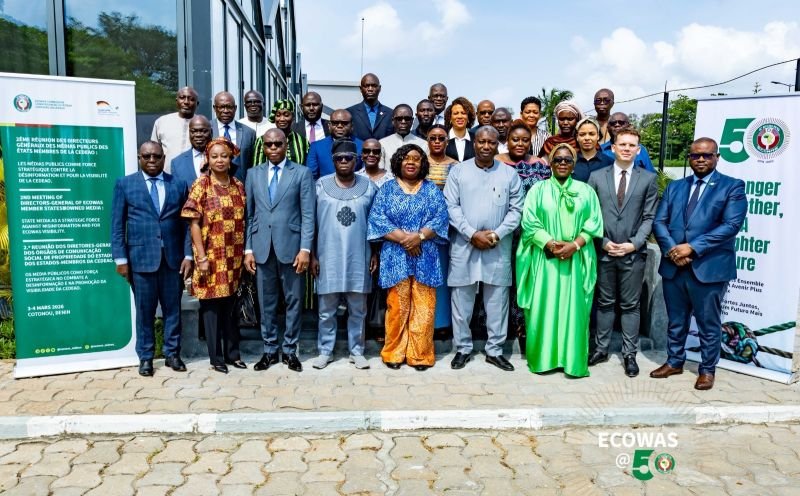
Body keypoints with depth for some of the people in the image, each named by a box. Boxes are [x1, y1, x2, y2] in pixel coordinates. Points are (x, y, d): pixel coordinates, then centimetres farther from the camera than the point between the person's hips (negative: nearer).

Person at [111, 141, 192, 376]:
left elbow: (186, 223, 6)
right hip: (141, 257, -1)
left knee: (172, 308, 8)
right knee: (145, 310, 6)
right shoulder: (125, 184, 4)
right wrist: (120, 258, -4)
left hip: (173, 257, 2)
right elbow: (117, 224, 2)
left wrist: (188, 255, -1)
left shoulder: (178, 184, 8)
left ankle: (172, 353, 21)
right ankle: (145, 357, 19)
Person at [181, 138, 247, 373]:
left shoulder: (238, 186, 7)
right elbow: (194, 223, -9)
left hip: (233, 257, 4)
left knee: (230, 305, 13)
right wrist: (201, 257, -14)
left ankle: (233, 353, 24)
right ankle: (216, 357, 15)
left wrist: (246, 253, 7)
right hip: (211, 256, -4)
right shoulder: (201, 185, -5)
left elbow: (242, 222, 11)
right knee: (211, 305, 4)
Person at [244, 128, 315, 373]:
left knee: (293, 301, 6)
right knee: (266, 302, 9)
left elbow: (308, 215, -3)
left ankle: (290, 350, 19)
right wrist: (248, 249, 3)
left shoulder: (302, 173, 2)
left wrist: (305, 249, -11)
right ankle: (269, 350, 21)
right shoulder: (254, 174, 11)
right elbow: (249, 215, 9)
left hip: (291, 246, -2)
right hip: (262, 247, 3)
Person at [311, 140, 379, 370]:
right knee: (327, 310, 8)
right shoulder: (320, 186, 0)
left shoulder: (369, 187, 3)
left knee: (358, 310, 9)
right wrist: (313, 255, 0)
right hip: (328, 259, 0)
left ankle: (356, 351, 22)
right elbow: (312, 223, 3)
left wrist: (376, 253, 4)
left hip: (359, 259, 1)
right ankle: (325, 351, 21)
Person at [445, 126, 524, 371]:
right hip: (464, 244, 0)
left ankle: (495, 350, 19)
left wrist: (497, 234, -10)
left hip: (498, 247, 1)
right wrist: (472, 234, -12)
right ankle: (462, 348, 20)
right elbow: (451, 206, -3)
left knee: (497, 300, 6)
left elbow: (516, 210, 3)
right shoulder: (458, 171, 3)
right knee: (461, 299, 5)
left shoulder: (509, 174, 6)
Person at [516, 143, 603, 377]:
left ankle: (574, 360, 11)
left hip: (576, 259, 1)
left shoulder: (586, 190, 9)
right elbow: (529, 222, -3)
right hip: (544, 258, -1)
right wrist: (551, 244, -14)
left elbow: (593, 223, 3)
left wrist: (574, 245, -12)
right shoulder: (538, 189, 5)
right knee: (544, 308, 1)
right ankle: (543, 358, 12)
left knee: (574, 310, 2)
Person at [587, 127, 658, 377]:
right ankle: (601, 349, 22)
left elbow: (649, 217, 1)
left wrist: (634, 244, -10)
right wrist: (603, 242, -7)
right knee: (605, 303, 11)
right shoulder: (597, 176, 5)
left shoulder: (648, 178, 4)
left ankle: (629, 354, 16)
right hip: (604, 251, 1)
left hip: (633, 253, -1)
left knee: (630, 305, 7)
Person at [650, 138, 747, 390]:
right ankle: (674, 362, 32)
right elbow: (659, 221, 6)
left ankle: (707, 369, 25)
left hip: (709, 267, -4)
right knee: (676, 320, 16)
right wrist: (671, 249, -12)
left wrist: (692, 247, -18)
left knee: (708, 324, 9)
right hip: (673, 266, 4)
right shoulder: (675, 187, 13)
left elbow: (731, 225, -13)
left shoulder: (733, 187, -1)